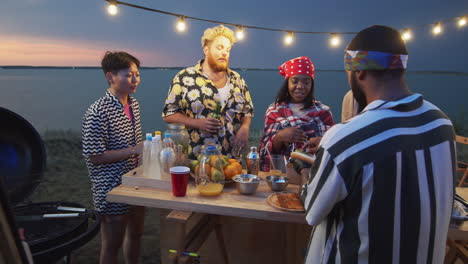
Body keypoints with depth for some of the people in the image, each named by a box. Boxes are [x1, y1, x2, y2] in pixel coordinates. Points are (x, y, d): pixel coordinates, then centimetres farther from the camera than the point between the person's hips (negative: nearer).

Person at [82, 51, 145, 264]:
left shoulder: (134, 105, 5)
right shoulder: (97, 112, -21)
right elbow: (94, 157, -20)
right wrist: (134, 150, -24)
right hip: (113, 189, -8)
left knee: (135, 234, 24)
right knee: (112, 245, 10)